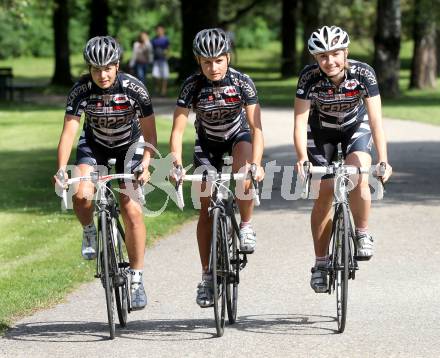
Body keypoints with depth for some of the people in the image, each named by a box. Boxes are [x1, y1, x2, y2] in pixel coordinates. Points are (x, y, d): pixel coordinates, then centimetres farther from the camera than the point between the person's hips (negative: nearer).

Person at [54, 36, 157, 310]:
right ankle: (90, 233, 7)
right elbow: (69, 130, -28)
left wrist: (146, 163, -35)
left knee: (132, 209, -15)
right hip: (94, 144, 1)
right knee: (82, 195, -27)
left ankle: (137, 278, -3)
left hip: (129, 145, -1)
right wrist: (62, 168, -42)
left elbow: (149, 131, -20)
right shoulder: (81, 90, -24)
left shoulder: (134, 88, -25)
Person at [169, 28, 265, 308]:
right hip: (207, 142, 1)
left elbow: (256, 127, -30)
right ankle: (207, 276, 2)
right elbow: (178, 129, -27)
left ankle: (246, 226, -10)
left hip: (238, 135, -1)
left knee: (245, 174, -35)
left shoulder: (242, 82, -26)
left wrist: (256, 163, -44)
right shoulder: (193, 85, -24)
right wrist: (177, 162, -43)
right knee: (207, 208, -6)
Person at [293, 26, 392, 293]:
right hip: (321, 129, 1)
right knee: (325, 192, -5)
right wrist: (302, 158, -47)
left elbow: (375, 118, -34)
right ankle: (321, 263, 6)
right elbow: (300, 121, -31)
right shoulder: (310, 77, -29)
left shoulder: (363, 73, -31)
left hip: (356, 126, -1)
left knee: (359, 179, -26)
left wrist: (383, 160, -45)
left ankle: (363, 233, -2)